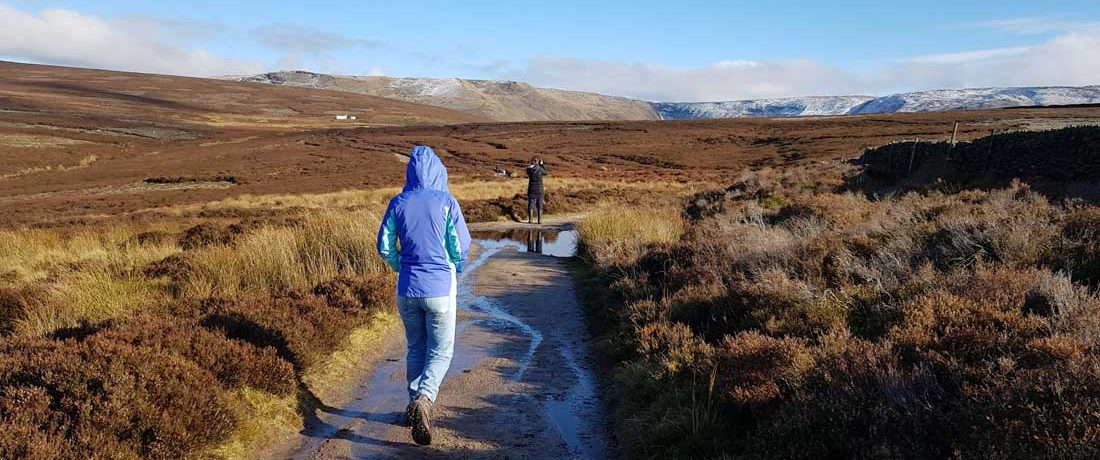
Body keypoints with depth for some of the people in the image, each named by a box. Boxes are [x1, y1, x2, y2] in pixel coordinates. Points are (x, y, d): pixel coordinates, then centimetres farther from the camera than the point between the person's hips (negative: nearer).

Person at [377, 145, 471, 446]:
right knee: (440, 351, 6)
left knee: (415, 348, 20)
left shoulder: (398, 203, -1)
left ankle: (415, 402, 26)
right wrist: (455, 269, 13)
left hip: (407, 288, 3)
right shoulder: (446, 202, -8)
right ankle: (424, 398, -18)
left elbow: (385, 246, 2)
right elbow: (461, 246, -7)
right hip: (440, 288, -3)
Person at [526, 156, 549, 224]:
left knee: (531, 204, 7)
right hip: (539, 189, -2)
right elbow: (546, 172, 7)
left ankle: (530, 220, 4)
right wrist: (542, 164, 14)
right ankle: (539, 220, 1)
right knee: (539, 205, 4)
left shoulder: (529, 169, -5)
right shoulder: (540, 169, -12)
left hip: (531, 189, 2)